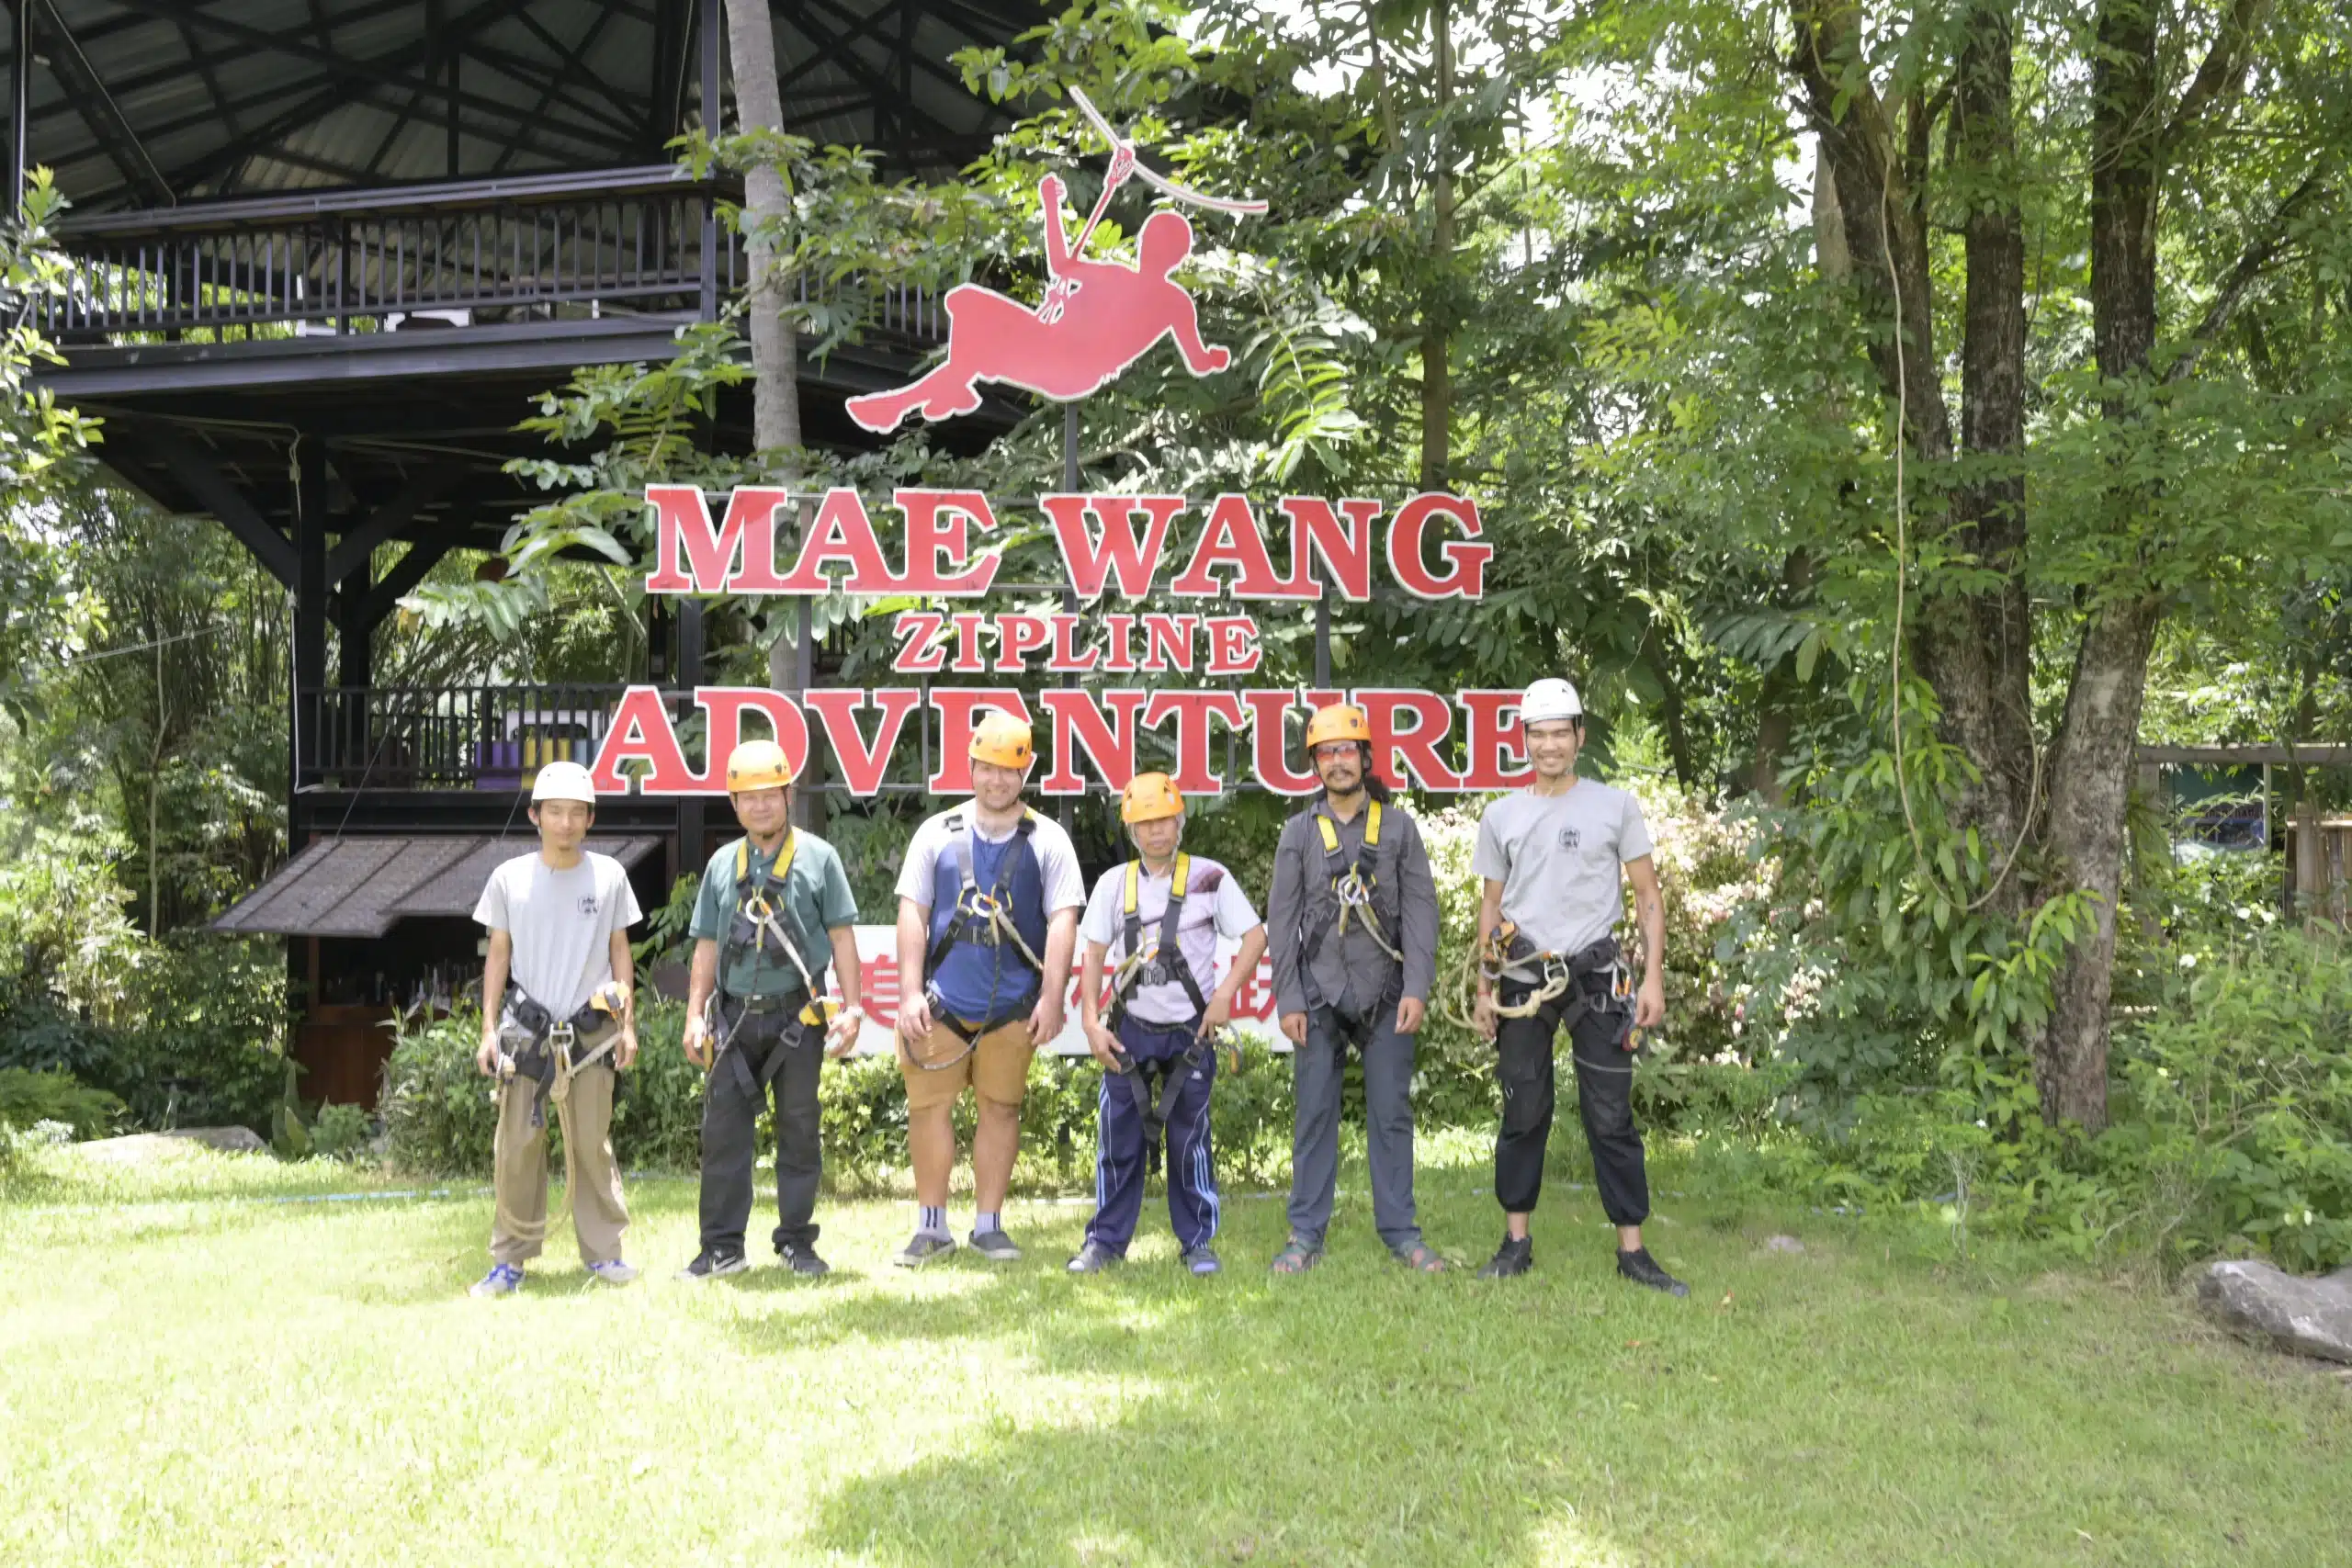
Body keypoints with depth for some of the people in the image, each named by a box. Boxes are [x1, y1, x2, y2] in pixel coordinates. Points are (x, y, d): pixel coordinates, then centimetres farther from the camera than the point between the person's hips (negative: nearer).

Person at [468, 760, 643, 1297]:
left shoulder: (608, 875, 4)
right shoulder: (510, 877, 3)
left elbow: (620, 953, 8)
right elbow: (498, 956, 7)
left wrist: (627, 1024, 3)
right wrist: (489, 1029, 1)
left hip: (590, 1030, 0)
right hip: (524, 1028, 0)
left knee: (592, 1146, 4)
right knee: (515, 1147, 0)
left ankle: (603, 1251, 13)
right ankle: (510, 1260, 8)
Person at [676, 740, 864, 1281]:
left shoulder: (817, 857, 2)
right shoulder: (722, 864, 11)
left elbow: (841, 936, 1)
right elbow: (707, 945, 13)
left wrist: (852, 1008, -5)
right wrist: (695, 1014, 7)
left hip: (798, 1015, -2)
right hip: (736, 1015, 3)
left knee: (799, 1130, 5)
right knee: (724, 1129, 1)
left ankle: (796, 1242, 15)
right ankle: (722, 1247, 9)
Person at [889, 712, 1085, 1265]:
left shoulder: (1047, 840, 2)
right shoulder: (937, 833, 5)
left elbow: (1062, 920, -2)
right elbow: (912, 913, 3)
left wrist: (1052, 999, -10)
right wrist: (911, 994, -4)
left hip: (1013, 1007, -1)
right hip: (941, 1004, 1)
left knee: (1001, 1109, 6)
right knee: (928, 1106, 2)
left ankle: (988, 1225, 18)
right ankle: (931, 1226, 15)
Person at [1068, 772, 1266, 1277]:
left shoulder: (1209, 877, -3)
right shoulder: (1114, 883, 3)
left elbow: (1255, 936, -2)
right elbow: (1093, 954, 5)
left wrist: (1225, 994, -12)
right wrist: (1092, 1022, -3)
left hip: (1191, 1030, -2)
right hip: (1130, 1029, 2)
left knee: (1190, 1139, 3)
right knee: (1118, 1138, 2)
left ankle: (1198, 1241, 14)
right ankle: (1105, 1241, 12)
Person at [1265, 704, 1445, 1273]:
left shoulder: (1398, 827, 6)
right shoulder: (1299, 832, 6)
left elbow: (1421, 911, 3)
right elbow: (1282, 921, 5)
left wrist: (1417, 988, -7)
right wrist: (1288, 999, -2)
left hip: (1385, 994, 0)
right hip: (1320, 993, 0)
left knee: (1390, 1113, 2)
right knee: (1314, 1114, 1)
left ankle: (1401, 1232, 10)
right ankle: (1306, 1236, 8)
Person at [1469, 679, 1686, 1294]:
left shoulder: (1615, 806, 3)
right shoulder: (1501, 816, 8)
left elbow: (1647, 895, 4)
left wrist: (1653, 978, -4)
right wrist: (1484, 988, 9)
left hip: (1594, 975, -2)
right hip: (1523, 981, 2)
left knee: (1611, 1118, -1)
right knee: (1523, 1114, 6)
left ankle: (1632, 1249, 5)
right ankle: (1517, 1242, 15)